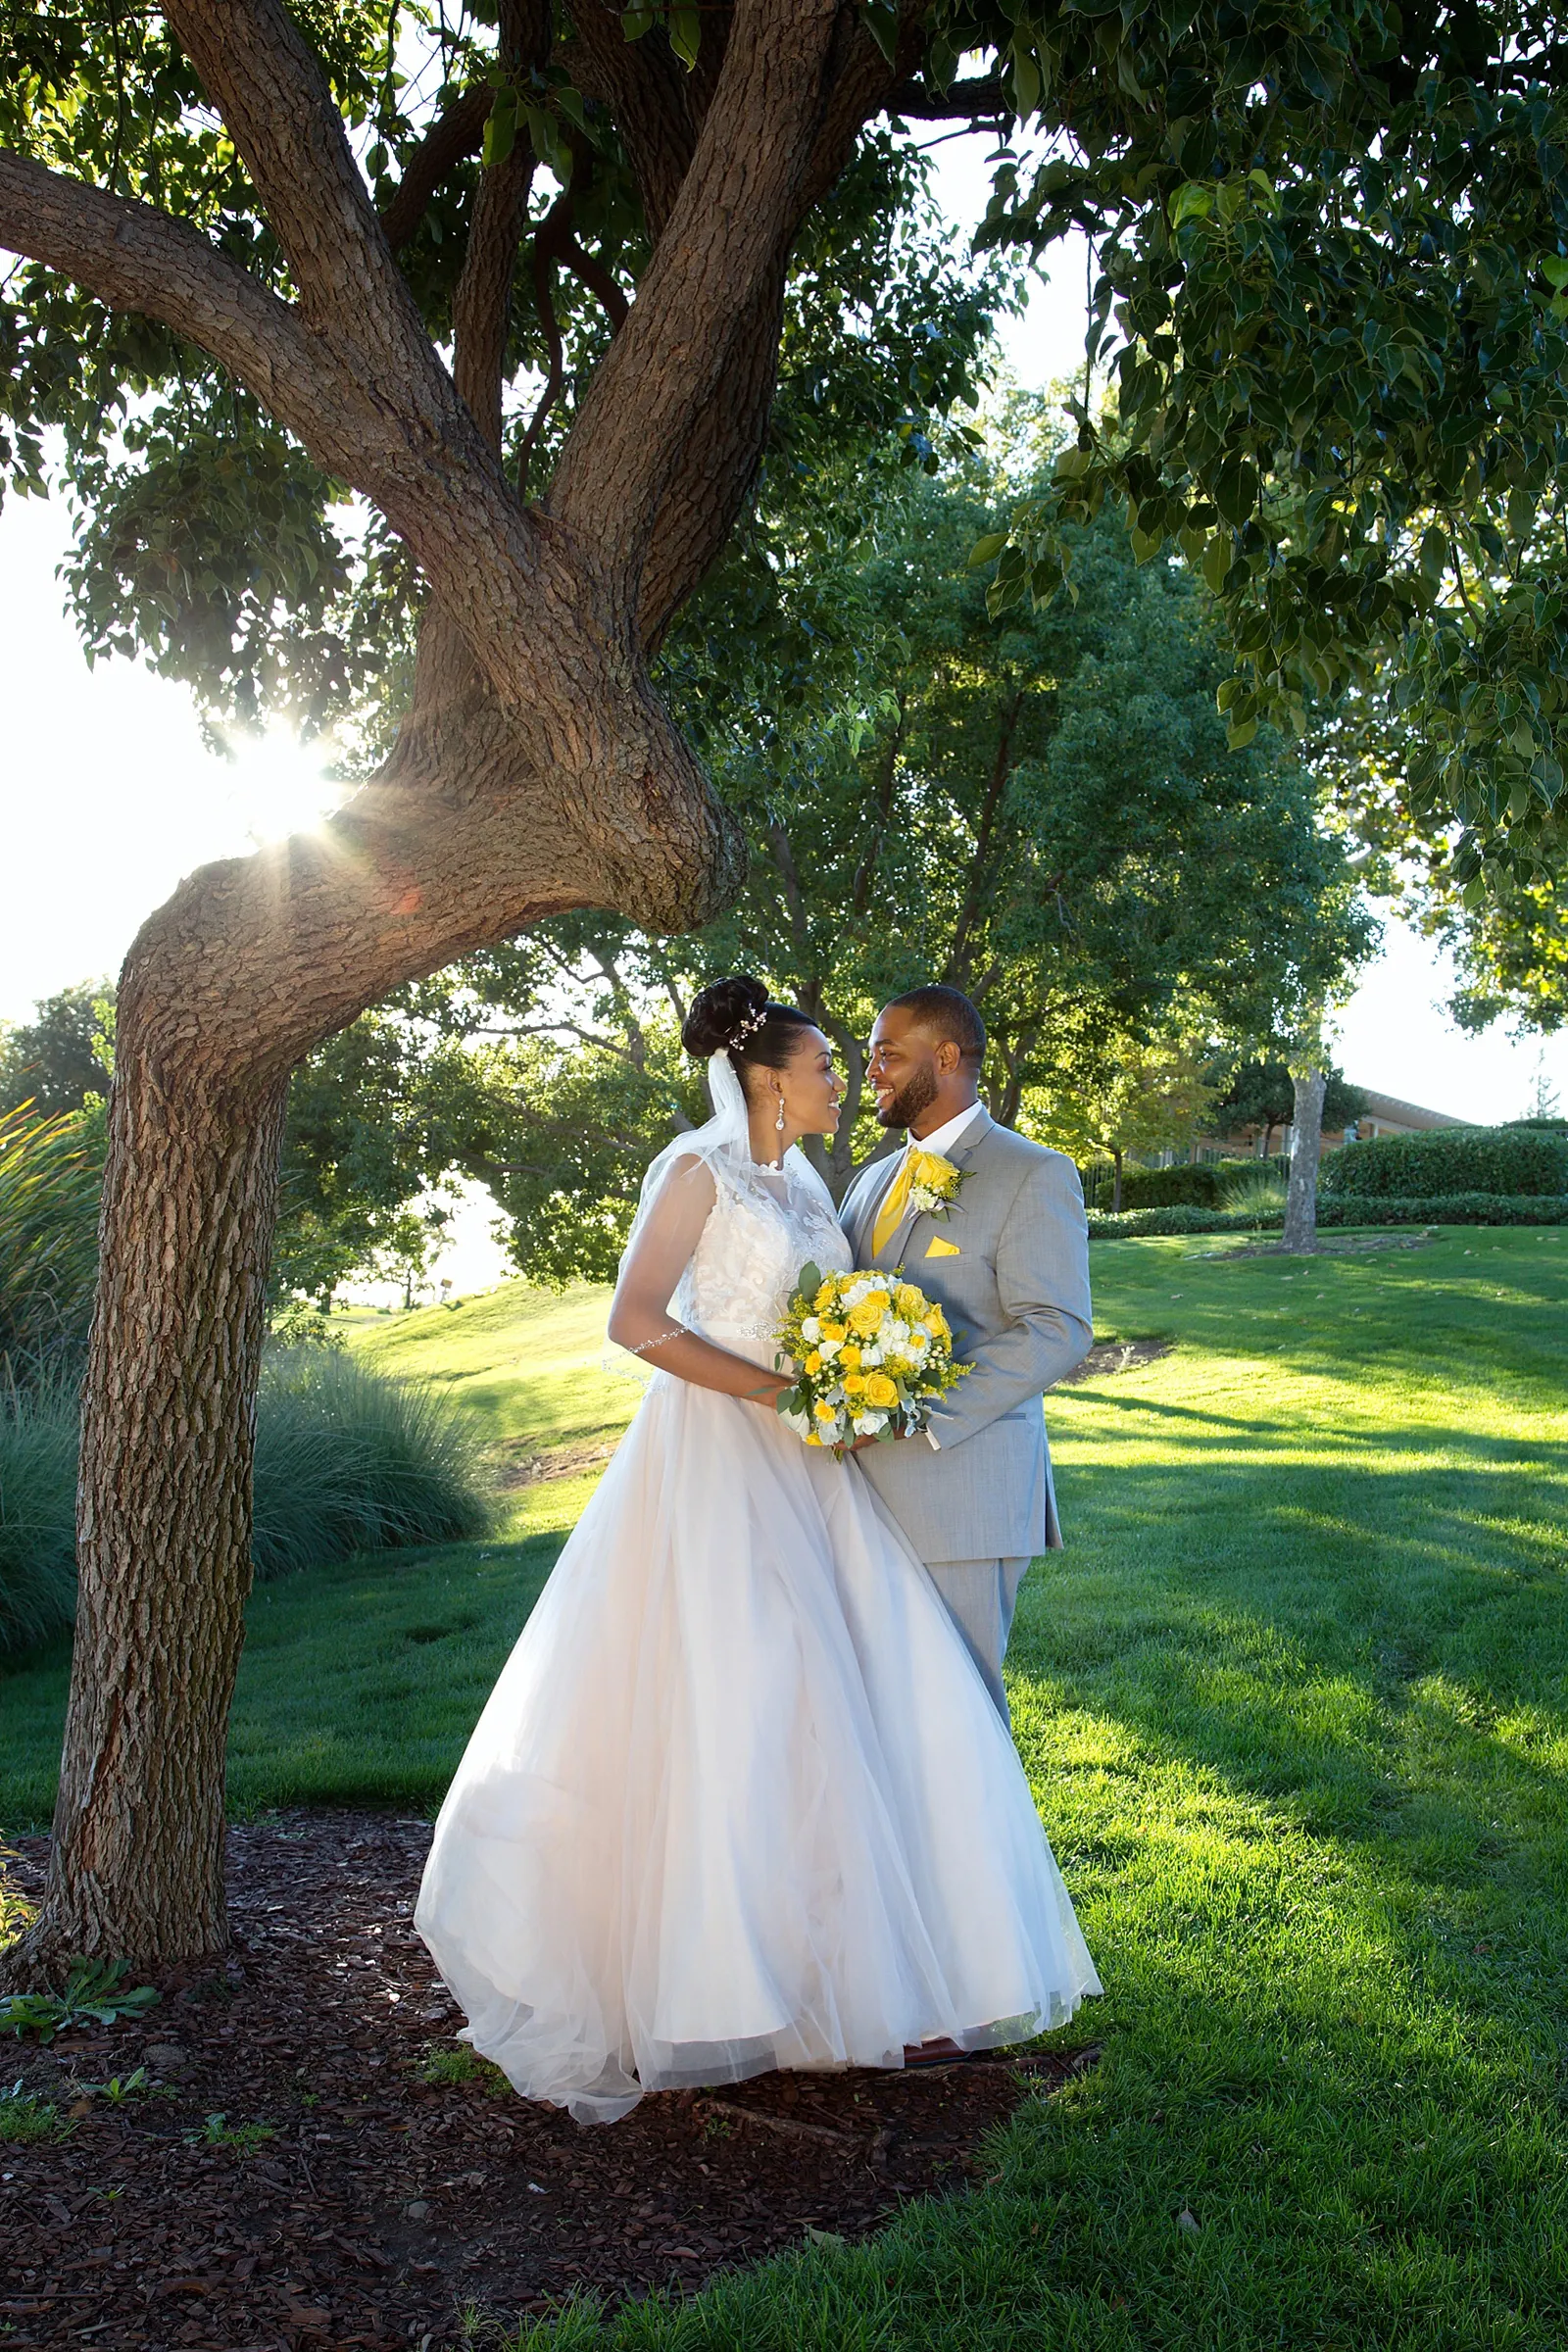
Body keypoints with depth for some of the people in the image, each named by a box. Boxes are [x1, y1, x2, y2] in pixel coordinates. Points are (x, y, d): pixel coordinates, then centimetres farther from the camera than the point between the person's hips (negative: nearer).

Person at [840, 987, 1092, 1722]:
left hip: (963, 1483, -6)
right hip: (867, 1482, 7)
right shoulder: (873, 1181, 19)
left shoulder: (1034, 1175, -4)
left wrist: (923, 1413, -20)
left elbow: (1058, 1330, -14)